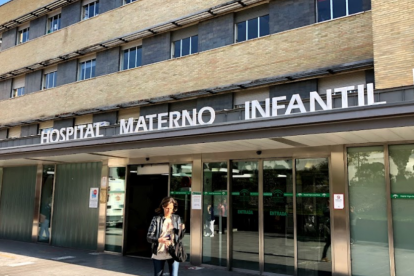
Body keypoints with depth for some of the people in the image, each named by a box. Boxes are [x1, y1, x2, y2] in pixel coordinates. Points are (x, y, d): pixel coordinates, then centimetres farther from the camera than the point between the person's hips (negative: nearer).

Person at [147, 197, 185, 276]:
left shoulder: (177, 218, 4)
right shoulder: (156, 219, -4)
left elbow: (180, 236, 10)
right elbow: (149, 237, -8)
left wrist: (182, 229, -12)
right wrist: (158, 240, -28)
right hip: (159, 254, -1)